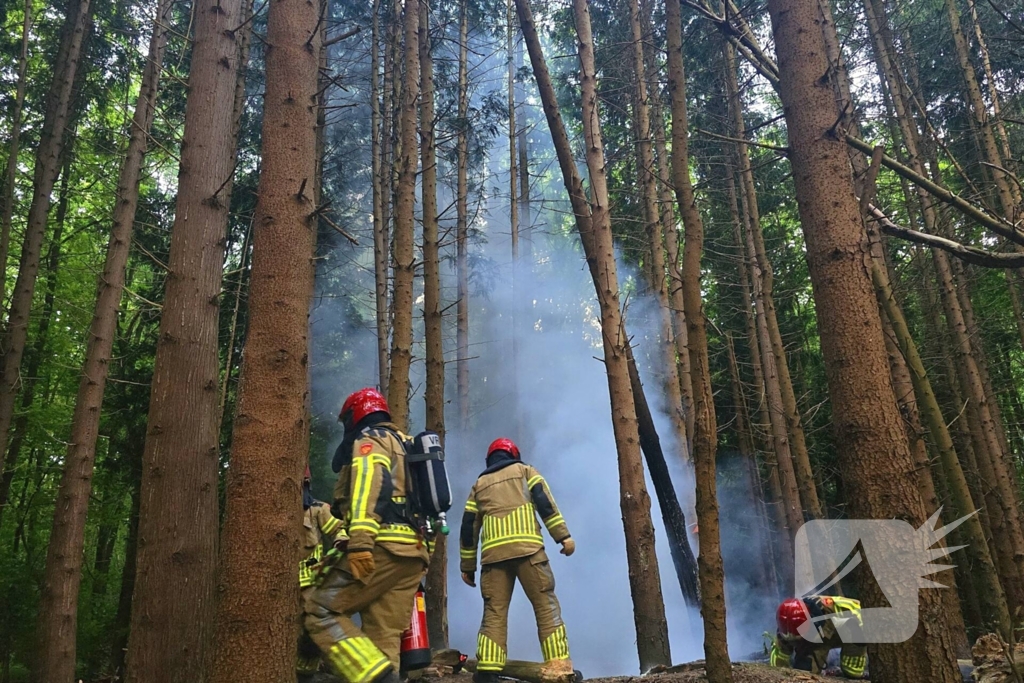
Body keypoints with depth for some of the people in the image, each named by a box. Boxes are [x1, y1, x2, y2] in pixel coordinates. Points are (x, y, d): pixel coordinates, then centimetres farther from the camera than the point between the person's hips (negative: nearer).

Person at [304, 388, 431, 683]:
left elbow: (370, 485, -18)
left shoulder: (370, 439, 2)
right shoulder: (406, 444, 30)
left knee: (321, 611, -5)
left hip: (385, 547, -9)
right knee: (384, 637, 7)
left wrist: (360, 542, -28)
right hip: (414, 551, 9)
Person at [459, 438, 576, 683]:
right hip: (526, 548, -2)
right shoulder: (525, 470, 19)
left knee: (494, 612, 2)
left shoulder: (479, 484, 25)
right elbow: (545, 502, 2)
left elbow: (468, 527, 20)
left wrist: (467, 565, 23)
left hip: (493, 553, 3)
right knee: (546, 604, 0)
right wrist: (563, 535, -1)